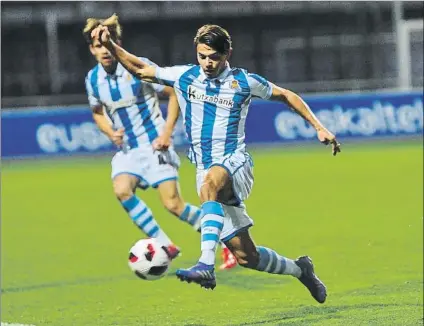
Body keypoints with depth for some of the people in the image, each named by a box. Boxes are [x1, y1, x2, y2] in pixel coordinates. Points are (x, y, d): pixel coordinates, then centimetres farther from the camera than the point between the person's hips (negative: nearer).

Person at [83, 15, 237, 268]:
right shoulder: (93, 79, 1)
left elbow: (175, 94, -5)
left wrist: (167, 133, -13)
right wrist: (111, 133, -2)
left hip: (154, 145, -4)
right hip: (126, 149, 4)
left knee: (173, 204, -10)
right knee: (121, 189, -24)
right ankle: (165, 246, -13)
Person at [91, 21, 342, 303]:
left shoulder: (244, 82, 1)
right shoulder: (185, 77, 7)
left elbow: (286, 96, 13)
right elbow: (140, 69, 12)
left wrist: (319, 127, 8)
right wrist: (110, 44, -1)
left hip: (235, 165, -4)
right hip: (208, 172, 4)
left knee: (210, 182, -42)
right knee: (245, 255, 1)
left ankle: (207, 265, -54)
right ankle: (299, 268, 29)